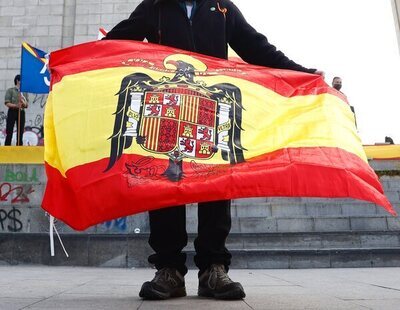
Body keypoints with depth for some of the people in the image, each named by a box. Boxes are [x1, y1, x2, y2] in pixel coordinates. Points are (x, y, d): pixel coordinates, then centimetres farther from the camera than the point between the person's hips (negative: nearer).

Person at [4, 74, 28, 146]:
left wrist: (23, 103, -12)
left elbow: (26, 105, 9)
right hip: (12, 112, -4)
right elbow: (7, 103, -6)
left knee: (20, 133, 3)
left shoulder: (24, 92, 13)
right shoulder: (10, 90, 1)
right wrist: (16, 105, -22)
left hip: (21, 112, 4)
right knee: (9, 133, -6)